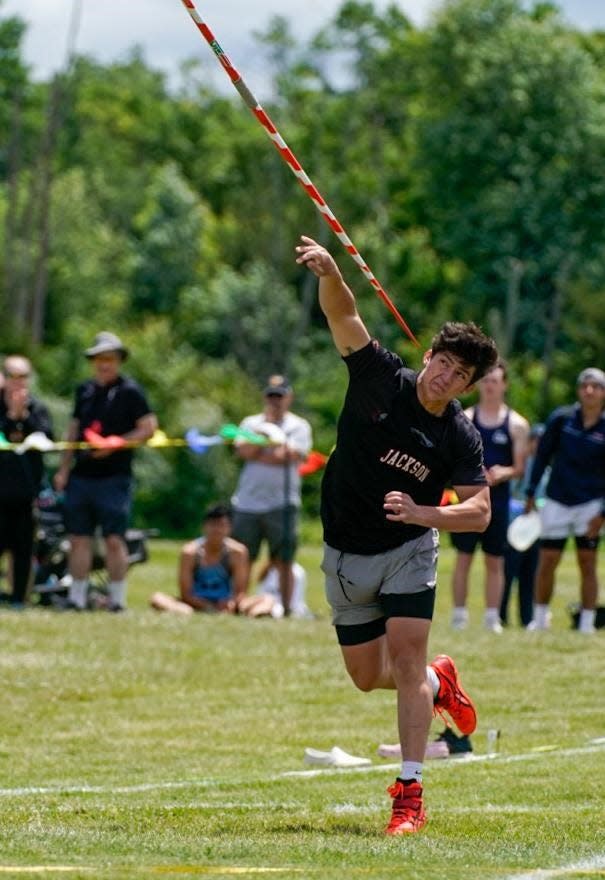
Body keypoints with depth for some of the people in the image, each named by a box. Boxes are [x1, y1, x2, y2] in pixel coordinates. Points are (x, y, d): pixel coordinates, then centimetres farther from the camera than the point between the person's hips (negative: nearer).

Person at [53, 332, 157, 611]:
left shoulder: (130, 392, -3)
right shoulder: (84, 391, 15)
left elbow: (148, 428, -7)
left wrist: (114, 444, -17)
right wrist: (64, 469, 16)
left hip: (114, 479, -6)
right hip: (81, 476, 6)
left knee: (114, 539, -7)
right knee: (79, 538, 5)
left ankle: (117, 599, -2)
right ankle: (76, 598, 10)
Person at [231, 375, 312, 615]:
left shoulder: (298, 426, 7)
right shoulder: (251, 423, 14)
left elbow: (290, 456, -10)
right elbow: (244, 451, -3)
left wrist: (257, 453, -5)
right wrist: (265, 432, -9)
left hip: (282, 503, -2)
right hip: (247, 503, 2)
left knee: (283, 561, -3)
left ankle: (285, 608, -2)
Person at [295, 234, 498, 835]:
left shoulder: (461, 438, -13)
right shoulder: (380, 379, -12)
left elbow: (478, 513, -16)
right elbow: (342, 314, -23)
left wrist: (422, 513, -33)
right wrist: (330, 271, -43)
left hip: (408, 550, -2)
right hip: (346, 555, 2)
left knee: (405, 657, -18)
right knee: (367, 675, 9)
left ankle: (410, 795, -16)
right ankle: (439, 682, 43)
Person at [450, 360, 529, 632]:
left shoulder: (516, 424, 4)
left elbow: (520, 468, 3)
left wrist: (503, 473, -18)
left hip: (498, 500, 0)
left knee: (495, 561, 4)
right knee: (463, 557, -1)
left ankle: (492, 618, 7)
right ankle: (459, 616, 2)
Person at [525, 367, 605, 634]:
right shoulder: (561, 419, -3)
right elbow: (542, 455, 5)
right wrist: (531, 493, 3)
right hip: (557, 500, 1)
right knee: (547, 561, 2)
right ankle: (540, 618, 16)